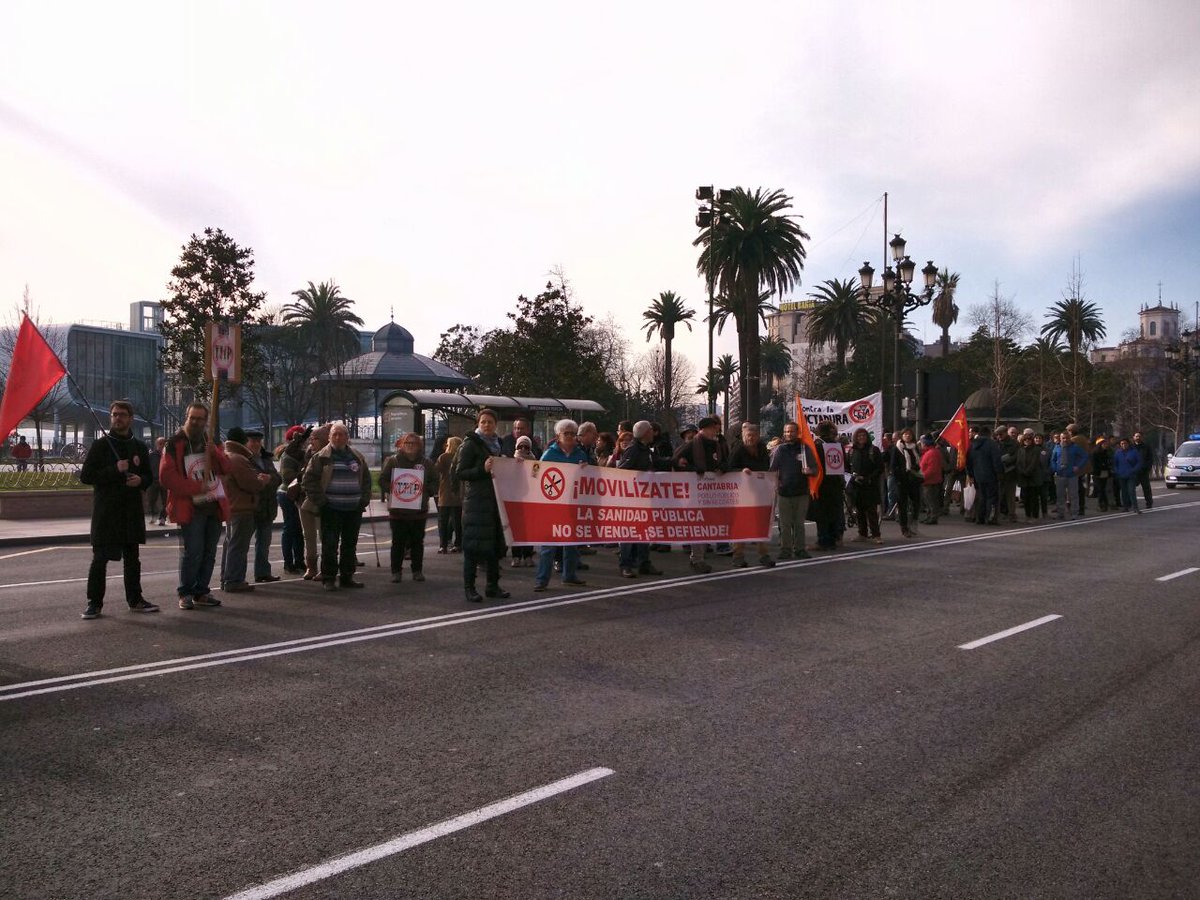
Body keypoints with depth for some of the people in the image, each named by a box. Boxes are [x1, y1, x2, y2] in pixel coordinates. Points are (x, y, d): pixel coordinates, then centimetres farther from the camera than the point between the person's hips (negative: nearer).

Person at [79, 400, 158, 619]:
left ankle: (135, 600, 18)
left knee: (132, 558, 10)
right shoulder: (100, 445, 0)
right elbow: (85, 476, -6)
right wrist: (115, 469, -16)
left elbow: (149, 476, 18)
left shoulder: (139, 447, 12)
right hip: (105, 510, -4)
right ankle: (94, 602, 2)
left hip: (132, 511, 4)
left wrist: (140, 480, -5)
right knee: (100, 558, -4)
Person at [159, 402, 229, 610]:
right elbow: (166, 476, -11)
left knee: (209, 553, 9)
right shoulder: (174, 444, -3)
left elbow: (226, 469, 7)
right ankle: (185, 593, 3)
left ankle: (201, 592, 18)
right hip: (191, 507, -5)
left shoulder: (212, 443, 15)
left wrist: (215, 453, -11)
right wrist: (196, 488, -16)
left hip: (214, 506, 6)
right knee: (192, 552, -10)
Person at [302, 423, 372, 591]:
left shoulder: (357, 457, 12)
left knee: (350, 544, 10)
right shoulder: (321, 457, -1)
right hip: (331, 510, -4)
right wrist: (320, 501, -9)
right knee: (330, 545, -4)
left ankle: (347, 577, 19)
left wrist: (364, 499, 7)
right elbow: (309, 479, -3)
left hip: (354, 509, 4)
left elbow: (366, 479, 19)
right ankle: (328, 578, 4)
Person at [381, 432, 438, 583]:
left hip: (419, 509, 1)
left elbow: (435, 482, 7)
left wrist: (426, 490, -10)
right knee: (398, 542, 3)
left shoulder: (427, 463, 6)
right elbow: (382, 480, 3)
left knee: (417, 541, 8)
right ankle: (396, 571, 11)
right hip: (397, 508, -1)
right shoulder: (392, 460, 2)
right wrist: (392, 489, -12)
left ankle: (417, 570, 18)